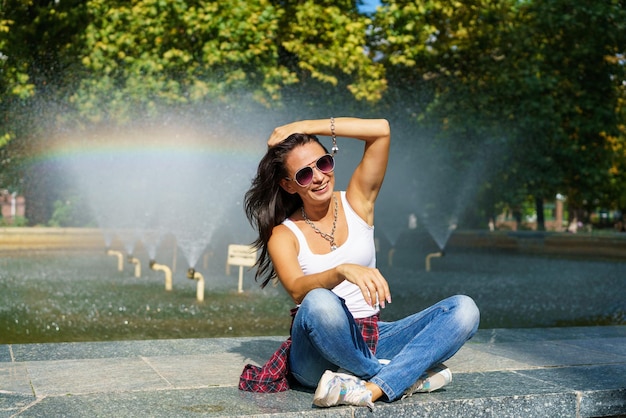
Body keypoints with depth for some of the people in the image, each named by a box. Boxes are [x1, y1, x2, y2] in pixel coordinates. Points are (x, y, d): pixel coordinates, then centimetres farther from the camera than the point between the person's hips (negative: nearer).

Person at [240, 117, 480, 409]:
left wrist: (305, 127, -4)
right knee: (319, 302, -39)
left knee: (463, 309, -18)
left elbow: (381, 129, -5)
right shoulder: (283, 235, -1)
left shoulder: (356, 202, 5)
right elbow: (298, 290, -21)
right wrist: (344, 271, -41)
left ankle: (372, 388, -33)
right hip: (317, 353, -3)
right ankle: (405, 377, -19)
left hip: (371, 339, 3)